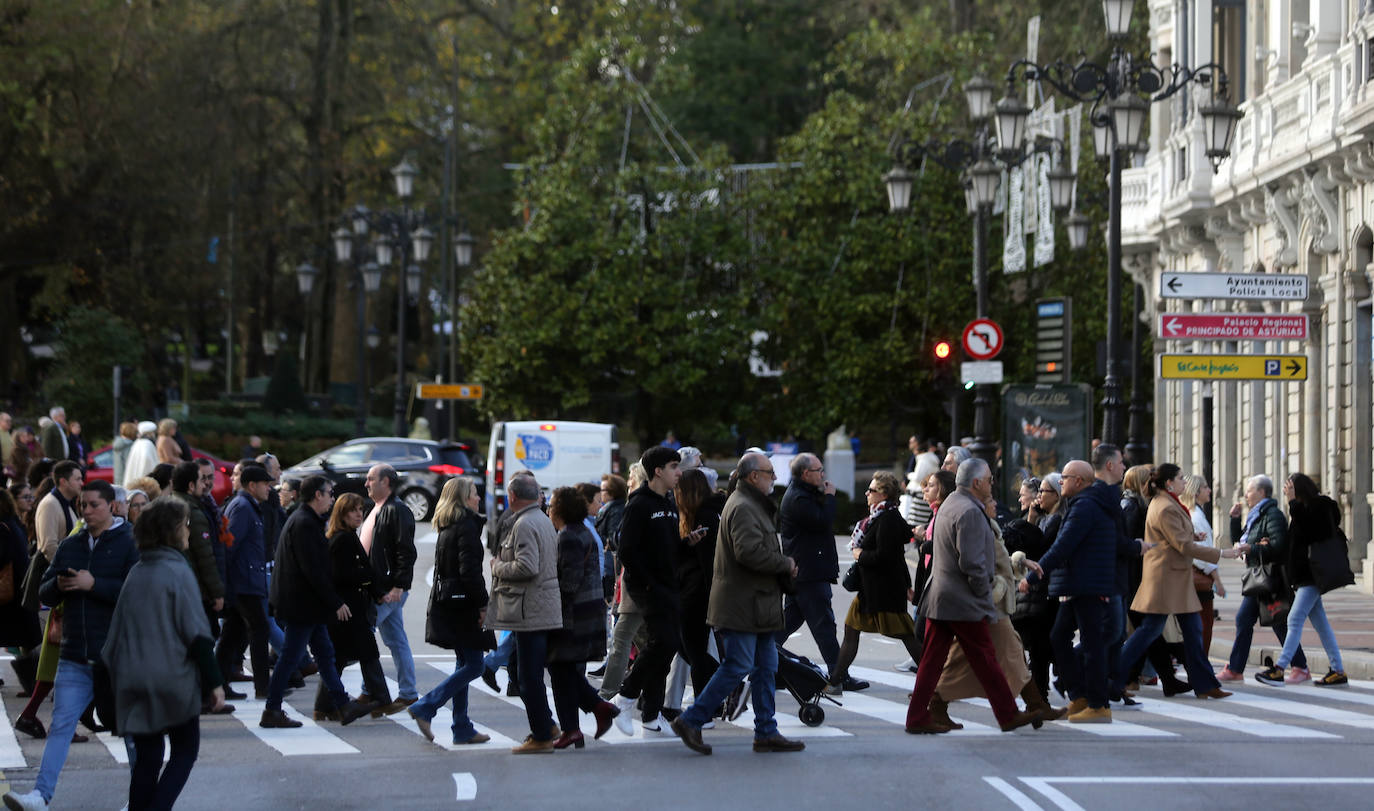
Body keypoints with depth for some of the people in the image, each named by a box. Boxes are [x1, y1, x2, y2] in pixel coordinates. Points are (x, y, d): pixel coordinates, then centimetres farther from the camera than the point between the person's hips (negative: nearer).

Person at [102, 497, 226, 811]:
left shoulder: (136, 573, 8)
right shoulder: (178, 573, -11)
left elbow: (118, 629, 12)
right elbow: (196, 632, -13)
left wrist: (115, 674, 21)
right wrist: (214, 681, -9)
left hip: (134, 680, 5)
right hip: (174, 679, -5)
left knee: (146, 757, 12)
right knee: (185, 750, 7)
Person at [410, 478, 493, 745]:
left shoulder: (447, 527, 14)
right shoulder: (467, 526, -14)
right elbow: (469, 570, -21)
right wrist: (482, 604, -16)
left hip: (446, 600, 10)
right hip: (462, 602, -10)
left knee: (465, 664, 13)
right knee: (472, 665, -5)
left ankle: (462, 728, 13)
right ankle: (425, 707, -9)